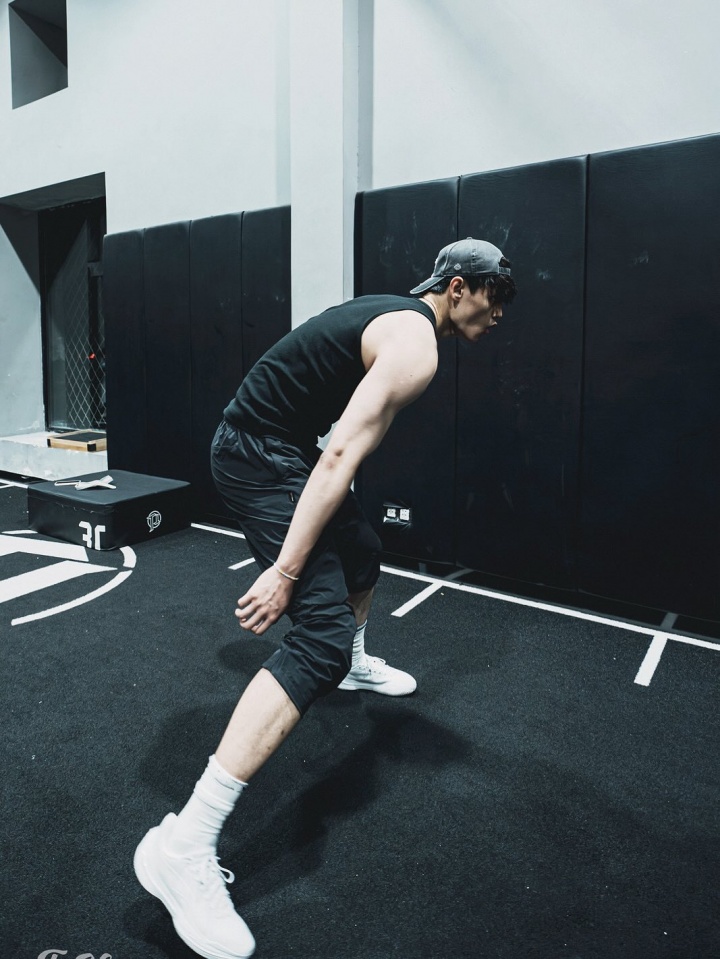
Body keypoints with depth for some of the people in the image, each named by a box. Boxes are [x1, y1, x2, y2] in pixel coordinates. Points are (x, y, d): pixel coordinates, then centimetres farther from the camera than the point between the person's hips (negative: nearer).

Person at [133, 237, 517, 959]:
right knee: (322, 635, -20)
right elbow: (342, 455, -26)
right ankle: (185, 846, -20)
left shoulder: (394, 317, 17)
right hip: (260, 458, -11)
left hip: (279, 444, 11)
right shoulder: (417, 344, -15)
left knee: (362, 553, 28)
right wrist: (284, 570, -28)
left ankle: (354, 665, 55)